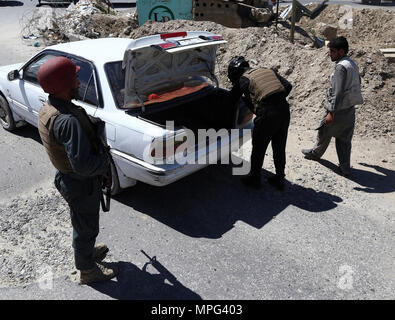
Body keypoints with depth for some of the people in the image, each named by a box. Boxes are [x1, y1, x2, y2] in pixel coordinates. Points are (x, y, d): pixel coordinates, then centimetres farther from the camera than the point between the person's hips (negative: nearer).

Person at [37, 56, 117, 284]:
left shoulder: (48, 109, -2)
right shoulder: (67, 121, -34)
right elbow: (82, 164, -36)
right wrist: (105, 160, -19)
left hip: (67, 178, 9)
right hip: (82, 184, -9)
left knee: (83, 223, 30)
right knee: (86, 227, 13)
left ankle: (88, 250, 55)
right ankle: (88, 271, 35)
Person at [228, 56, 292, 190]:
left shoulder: (243, 80, 4)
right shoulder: (268, 70, 19)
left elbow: (232, 100, 12)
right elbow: (288, 86, 12)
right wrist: (278, 99, 17)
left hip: (267, 114, -6)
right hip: (284, 110, 6)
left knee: (258, 149, 12)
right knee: (279, 148, 19)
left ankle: (254, 179, 26)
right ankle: (279, 178, 31)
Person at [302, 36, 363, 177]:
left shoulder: (341, 66, -20)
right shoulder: (353, 64, 9)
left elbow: (338, 92, -26)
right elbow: (357, 84, 20)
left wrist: (331, 112, -26)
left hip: (338, 109, -8)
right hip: (350, 109, 8)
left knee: (324, 133, 16)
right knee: (344, 139, 12)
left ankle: (316, 153, 39)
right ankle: (345, 168, 15)